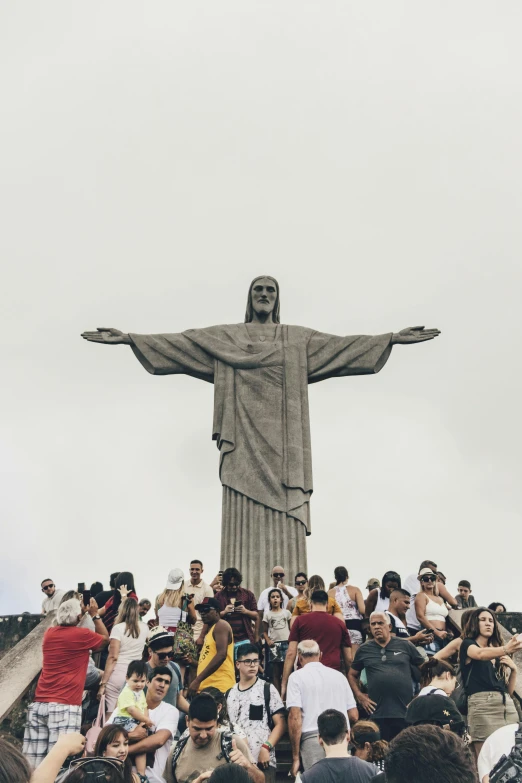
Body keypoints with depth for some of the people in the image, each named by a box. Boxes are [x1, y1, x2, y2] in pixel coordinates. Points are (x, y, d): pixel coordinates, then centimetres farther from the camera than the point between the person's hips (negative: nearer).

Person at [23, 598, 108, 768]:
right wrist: (95, 615, 24)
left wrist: (72, 608, 38)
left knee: (32, 765, 2)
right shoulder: (82, 635, -4)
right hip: (65, 706, -6)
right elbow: (105, 638, 16)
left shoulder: (49, 633, 10)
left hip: (39, 704, 6)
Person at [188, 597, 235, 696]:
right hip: (206, 686, 9)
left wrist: (197, 680, -21)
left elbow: (221, 655, -19)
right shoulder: (210, 630, 23)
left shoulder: (221, 625, -5)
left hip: (219, 686, -9)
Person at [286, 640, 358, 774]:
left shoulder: (297, 676, 3)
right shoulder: (339, 676, 16)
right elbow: (354, 716, 15)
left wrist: (295, 757, -3)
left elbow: (295, 717, -6)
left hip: (312, 738, -4)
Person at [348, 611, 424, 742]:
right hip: (377, 713, 1)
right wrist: (359, 696, 6)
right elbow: (352, 675, 19)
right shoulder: (364, 650, 7)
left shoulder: (405, 645, 3)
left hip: (405, 711, -1)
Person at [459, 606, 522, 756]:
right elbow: (481, 654, -19)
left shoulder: (497, 651, 23)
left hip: (508, 705, 6)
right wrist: (505, 649, -36)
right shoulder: (468, 644, 7)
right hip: (482, 704, -6)